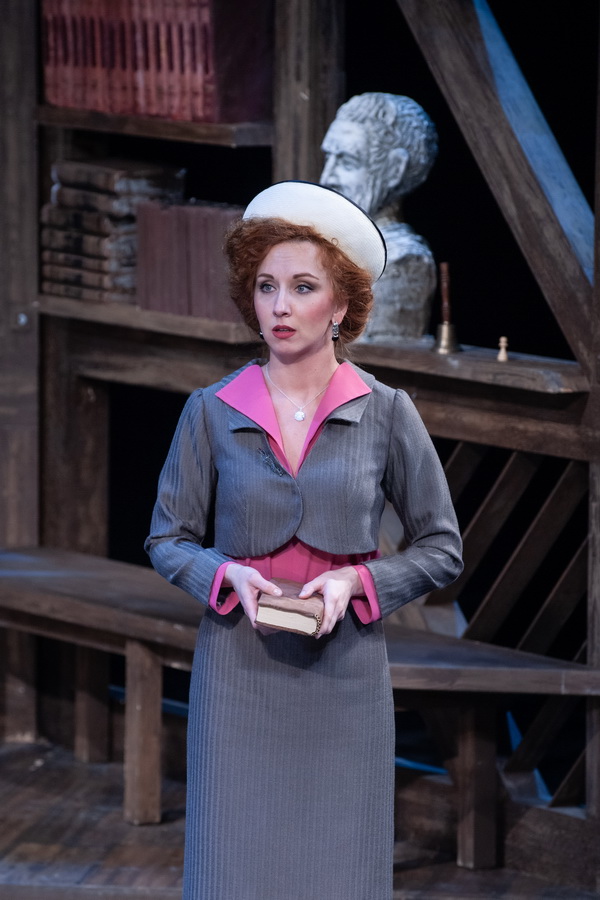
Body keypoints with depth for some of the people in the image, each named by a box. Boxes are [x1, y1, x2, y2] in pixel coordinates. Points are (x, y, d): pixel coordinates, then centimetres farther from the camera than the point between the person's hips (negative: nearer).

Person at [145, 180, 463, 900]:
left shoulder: (385, 414, 0)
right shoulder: (211, 413, 1)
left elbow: (441, 549, 6)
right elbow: (167, 539, 10)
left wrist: (356, 580, -10)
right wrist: (228, 575, -10)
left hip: (344, 674, 0)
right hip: (237, 673, 0)